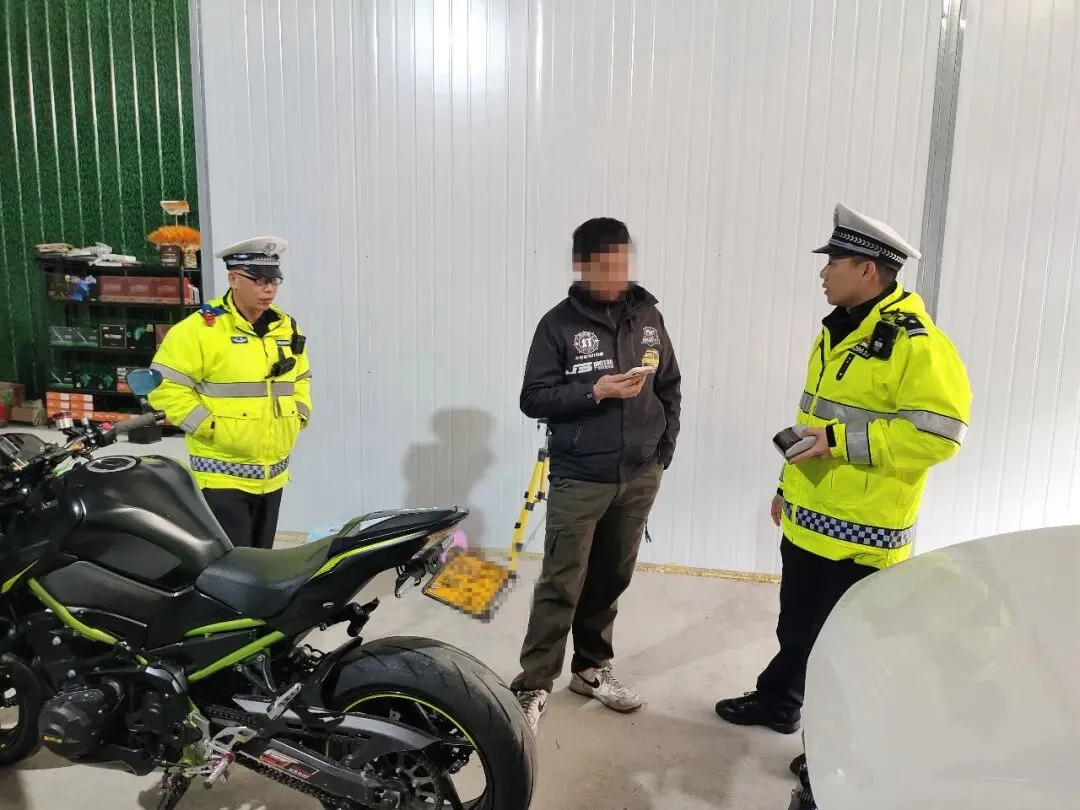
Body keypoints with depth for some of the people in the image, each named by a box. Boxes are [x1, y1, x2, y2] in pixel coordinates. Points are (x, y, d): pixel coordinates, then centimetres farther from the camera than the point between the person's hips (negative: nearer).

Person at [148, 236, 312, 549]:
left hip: (273, 474, 7)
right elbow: (165, 387, -12)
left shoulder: (286, 327, 10)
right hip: (222, 476, -6)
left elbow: (300, 377, 24)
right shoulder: (201, 328, -11)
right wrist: (209, 428, -15)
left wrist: (298, 415, 9)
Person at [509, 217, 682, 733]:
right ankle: (533, 686, 9)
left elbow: (670, 387, 13)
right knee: (560, 585, -1)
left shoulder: (648, 315, 6)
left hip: (640, 477, 4)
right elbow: (533, 398, -8)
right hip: (579, 478, -4)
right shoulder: (559, 323, -6)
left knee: (611, 579, 14)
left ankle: (592, 668, 30)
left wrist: (665, 447, 7)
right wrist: (595, 391, -19)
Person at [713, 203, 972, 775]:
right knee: (796, 624, 23)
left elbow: (938, 434, -24)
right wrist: (789, 485, 22)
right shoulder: (837, 332, 11)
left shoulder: (917, 344, -18)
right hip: (808, 520, 9)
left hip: (860, 533, -8)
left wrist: (841, 441, -26)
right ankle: (777, 702, 43)